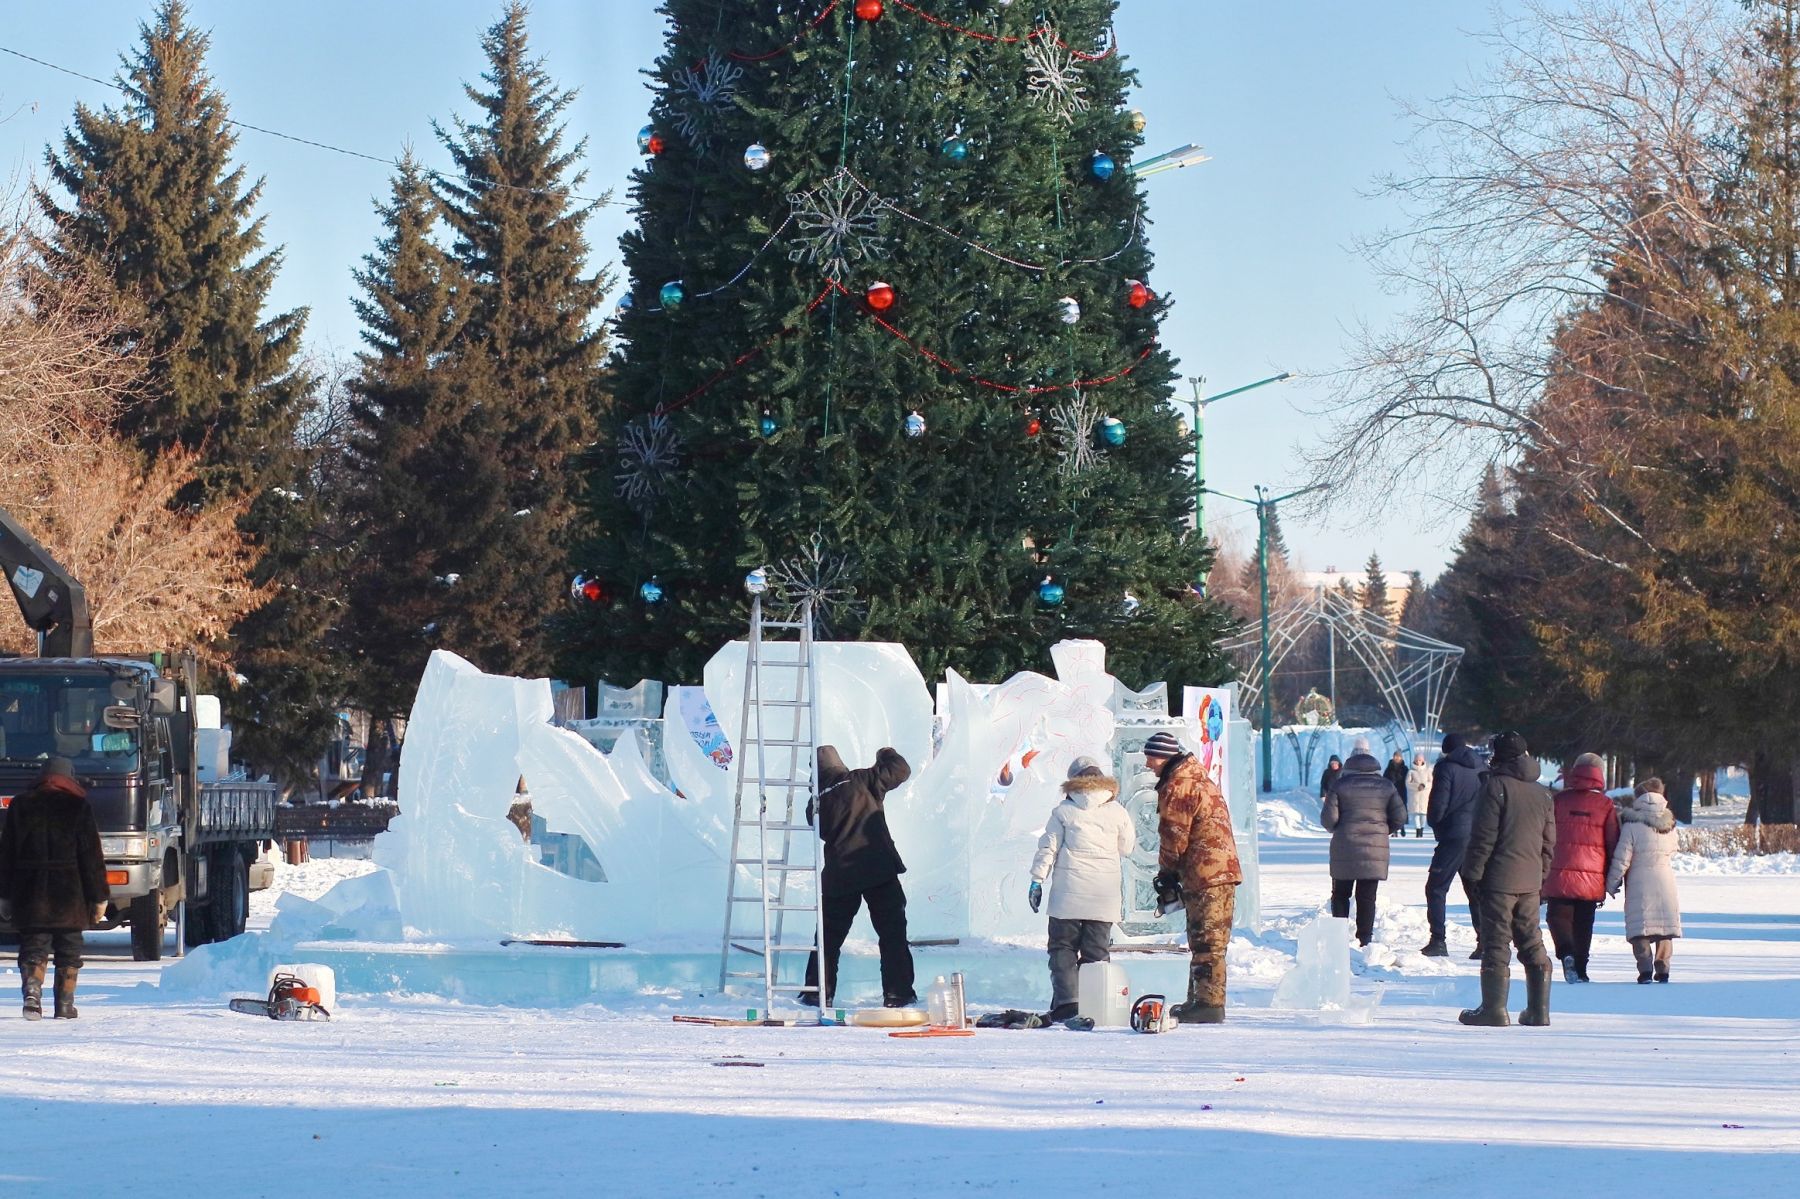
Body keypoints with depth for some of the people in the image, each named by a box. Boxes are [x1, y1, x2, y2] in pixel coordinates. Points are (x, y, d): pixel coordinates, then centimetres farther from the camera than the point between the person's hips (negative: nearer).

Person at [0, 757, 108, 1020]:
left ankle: (32, 991, -19)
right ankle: (65, 1005, 8)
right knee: (69, 953, 9)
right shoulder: (79, 808, -2)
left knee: (33, 948, 4)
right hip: (69, 896, -1)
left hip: (30, 896, 1)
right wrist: (99, 897, 2)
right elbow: (92, 857, -3)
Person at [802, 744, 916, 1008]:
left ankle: (817, 992, 14)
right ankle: (898, 992, -2)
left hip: (839, 876, 3)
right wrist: (886, 754, 22)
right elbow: (900, 770, 3)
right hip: (879, 868, -3)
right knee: (892, 933, 3)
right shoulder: (861, 781, -3)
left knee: (829, 935, 15)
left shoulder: (816, 805, 5)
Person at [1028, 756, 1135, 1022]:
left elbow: (1048, 848, -1)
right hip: (1105, 895, 2)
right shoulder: (1117, 812, 5)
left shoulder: (1063, 811, 1)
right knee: (1097, 950, 8)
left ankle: (1066, 1002, -10)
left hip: (1069, 892, -2)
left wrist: (1037, 881, 3)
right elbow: (1126, 848, 16)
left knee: (1063, 947, 4)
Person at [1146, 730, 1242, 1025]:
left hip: (1207, 876, -11)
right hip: (1222, 869, 11)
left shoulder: (1178, 787, -15)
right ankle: (1199, 1000, 21)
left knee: (1207, 942, -9)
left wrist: (1166, 873, 3)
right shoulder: (1196, 777, 19)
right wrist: (1172, 873, 21)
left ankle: (1209, 1004, -10)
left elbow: (1175, 835, -12)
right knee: (1203, 941, 15)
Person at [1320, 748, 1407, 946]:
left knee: (1340, 894, 11)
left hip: (1345, 848, -1)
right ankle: (1365, 938, 2)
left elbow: (1328, 818, -6)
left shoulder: (1341, 786, -2)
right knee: (1367, 897, 6)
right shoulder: (1385, 787, 4)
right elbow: (1400, 817, 2)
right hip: (1376, 849, 1)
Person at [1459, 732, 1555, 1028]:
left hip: (1500, 878, -6)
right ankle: (1538, 1010, 11)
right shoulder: (1542, 793, 11)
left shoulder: (1496, 786, -9)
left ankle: (1494, 1008, -3)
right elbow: (1549, 840, 15)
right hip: (1530, 881, 6)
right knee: (1532, 943, 11)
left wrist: (1474, 871, -6)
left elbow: (1484, 836, -12)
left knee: (1496, 943, -3)